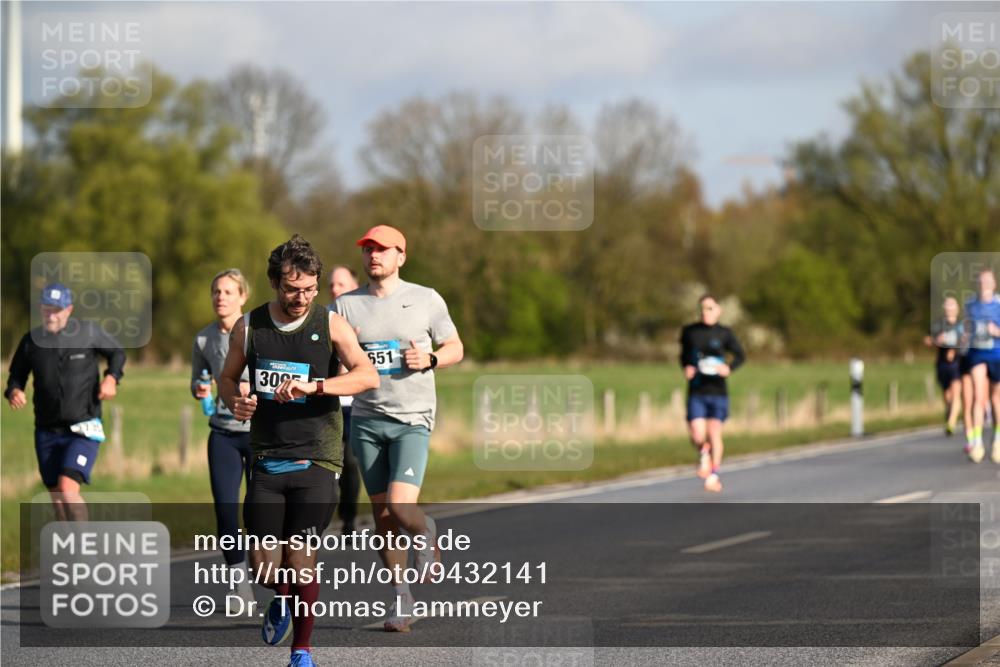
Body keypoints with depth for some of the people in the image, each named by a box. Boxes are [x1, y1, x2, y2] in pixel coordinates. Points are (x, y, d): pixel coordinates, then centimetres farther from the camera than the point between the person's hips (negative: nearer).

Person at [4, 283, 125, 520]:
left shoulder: (88, 332, -4)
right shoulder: (31, 340, 1)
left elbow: (117, 353, 11)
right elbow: (16, 375, 11)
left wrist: (112, 378, -8)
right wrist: (13, 392, -12)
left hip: (82, 430, -4)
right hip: (47, 432, 4)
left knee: (67, 490, -21)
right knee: (57, 499, 8)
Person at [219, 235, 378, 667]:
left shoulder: (330, 325, -3)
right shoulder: (248, 328, 4)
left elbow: (368, 376, -16)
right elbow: (228, 378, 19)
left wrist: (312, 386, -29)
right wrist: (234, 401, -4)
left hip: (315, 460, -2)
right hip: (266, 460, 2)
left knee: (300, 560, -7)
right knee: (264, 564, -2)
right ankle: (283, 601, 34)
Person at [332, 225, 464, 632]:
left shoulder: (426, 300, 2)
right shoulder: (346, 306, 5)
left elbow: (455, 347, 9)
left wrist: (430, 360, -11)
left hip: (412, 419, -3)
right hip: (366, 419, 3)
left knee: (400, 505, -17)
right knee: (382, 514, 4)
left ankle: (426, 532, 19)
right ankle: (401, 598, 15)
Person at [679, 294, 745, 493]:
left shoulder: (724, 333, -2)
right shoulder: (689, 332, 4)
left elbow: (740, 356, 3)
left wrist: (729, 368, -16)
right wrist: (686, 368, -2)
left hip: (717, 392, -1)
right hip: (696, 392, 1)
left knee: (714, 433, -4)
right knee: (697, 435, -10)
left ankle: (714, 476, 12)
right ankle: (704, 454, 25)